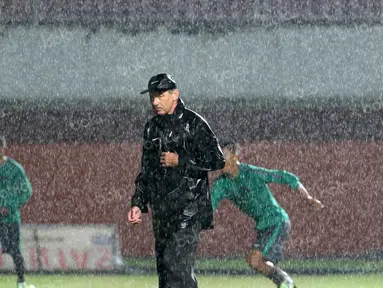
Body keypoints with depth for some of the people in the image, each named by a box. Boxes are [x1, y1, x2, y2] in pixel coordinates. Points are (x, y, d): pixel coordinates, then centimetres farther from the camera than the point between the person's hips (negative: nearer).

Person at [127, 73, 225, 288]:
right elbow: (146, 170, 21)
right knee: (163, 265, 8)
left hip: (189, 207, -7)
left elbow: (217, 160, -10)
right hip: (161, 210, 7)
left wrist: (180, 161, -13)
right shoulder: (152, 127, 15)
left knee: (176, 262, -17)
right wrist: (138, 203, 14)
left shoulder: (193, 123, -7)